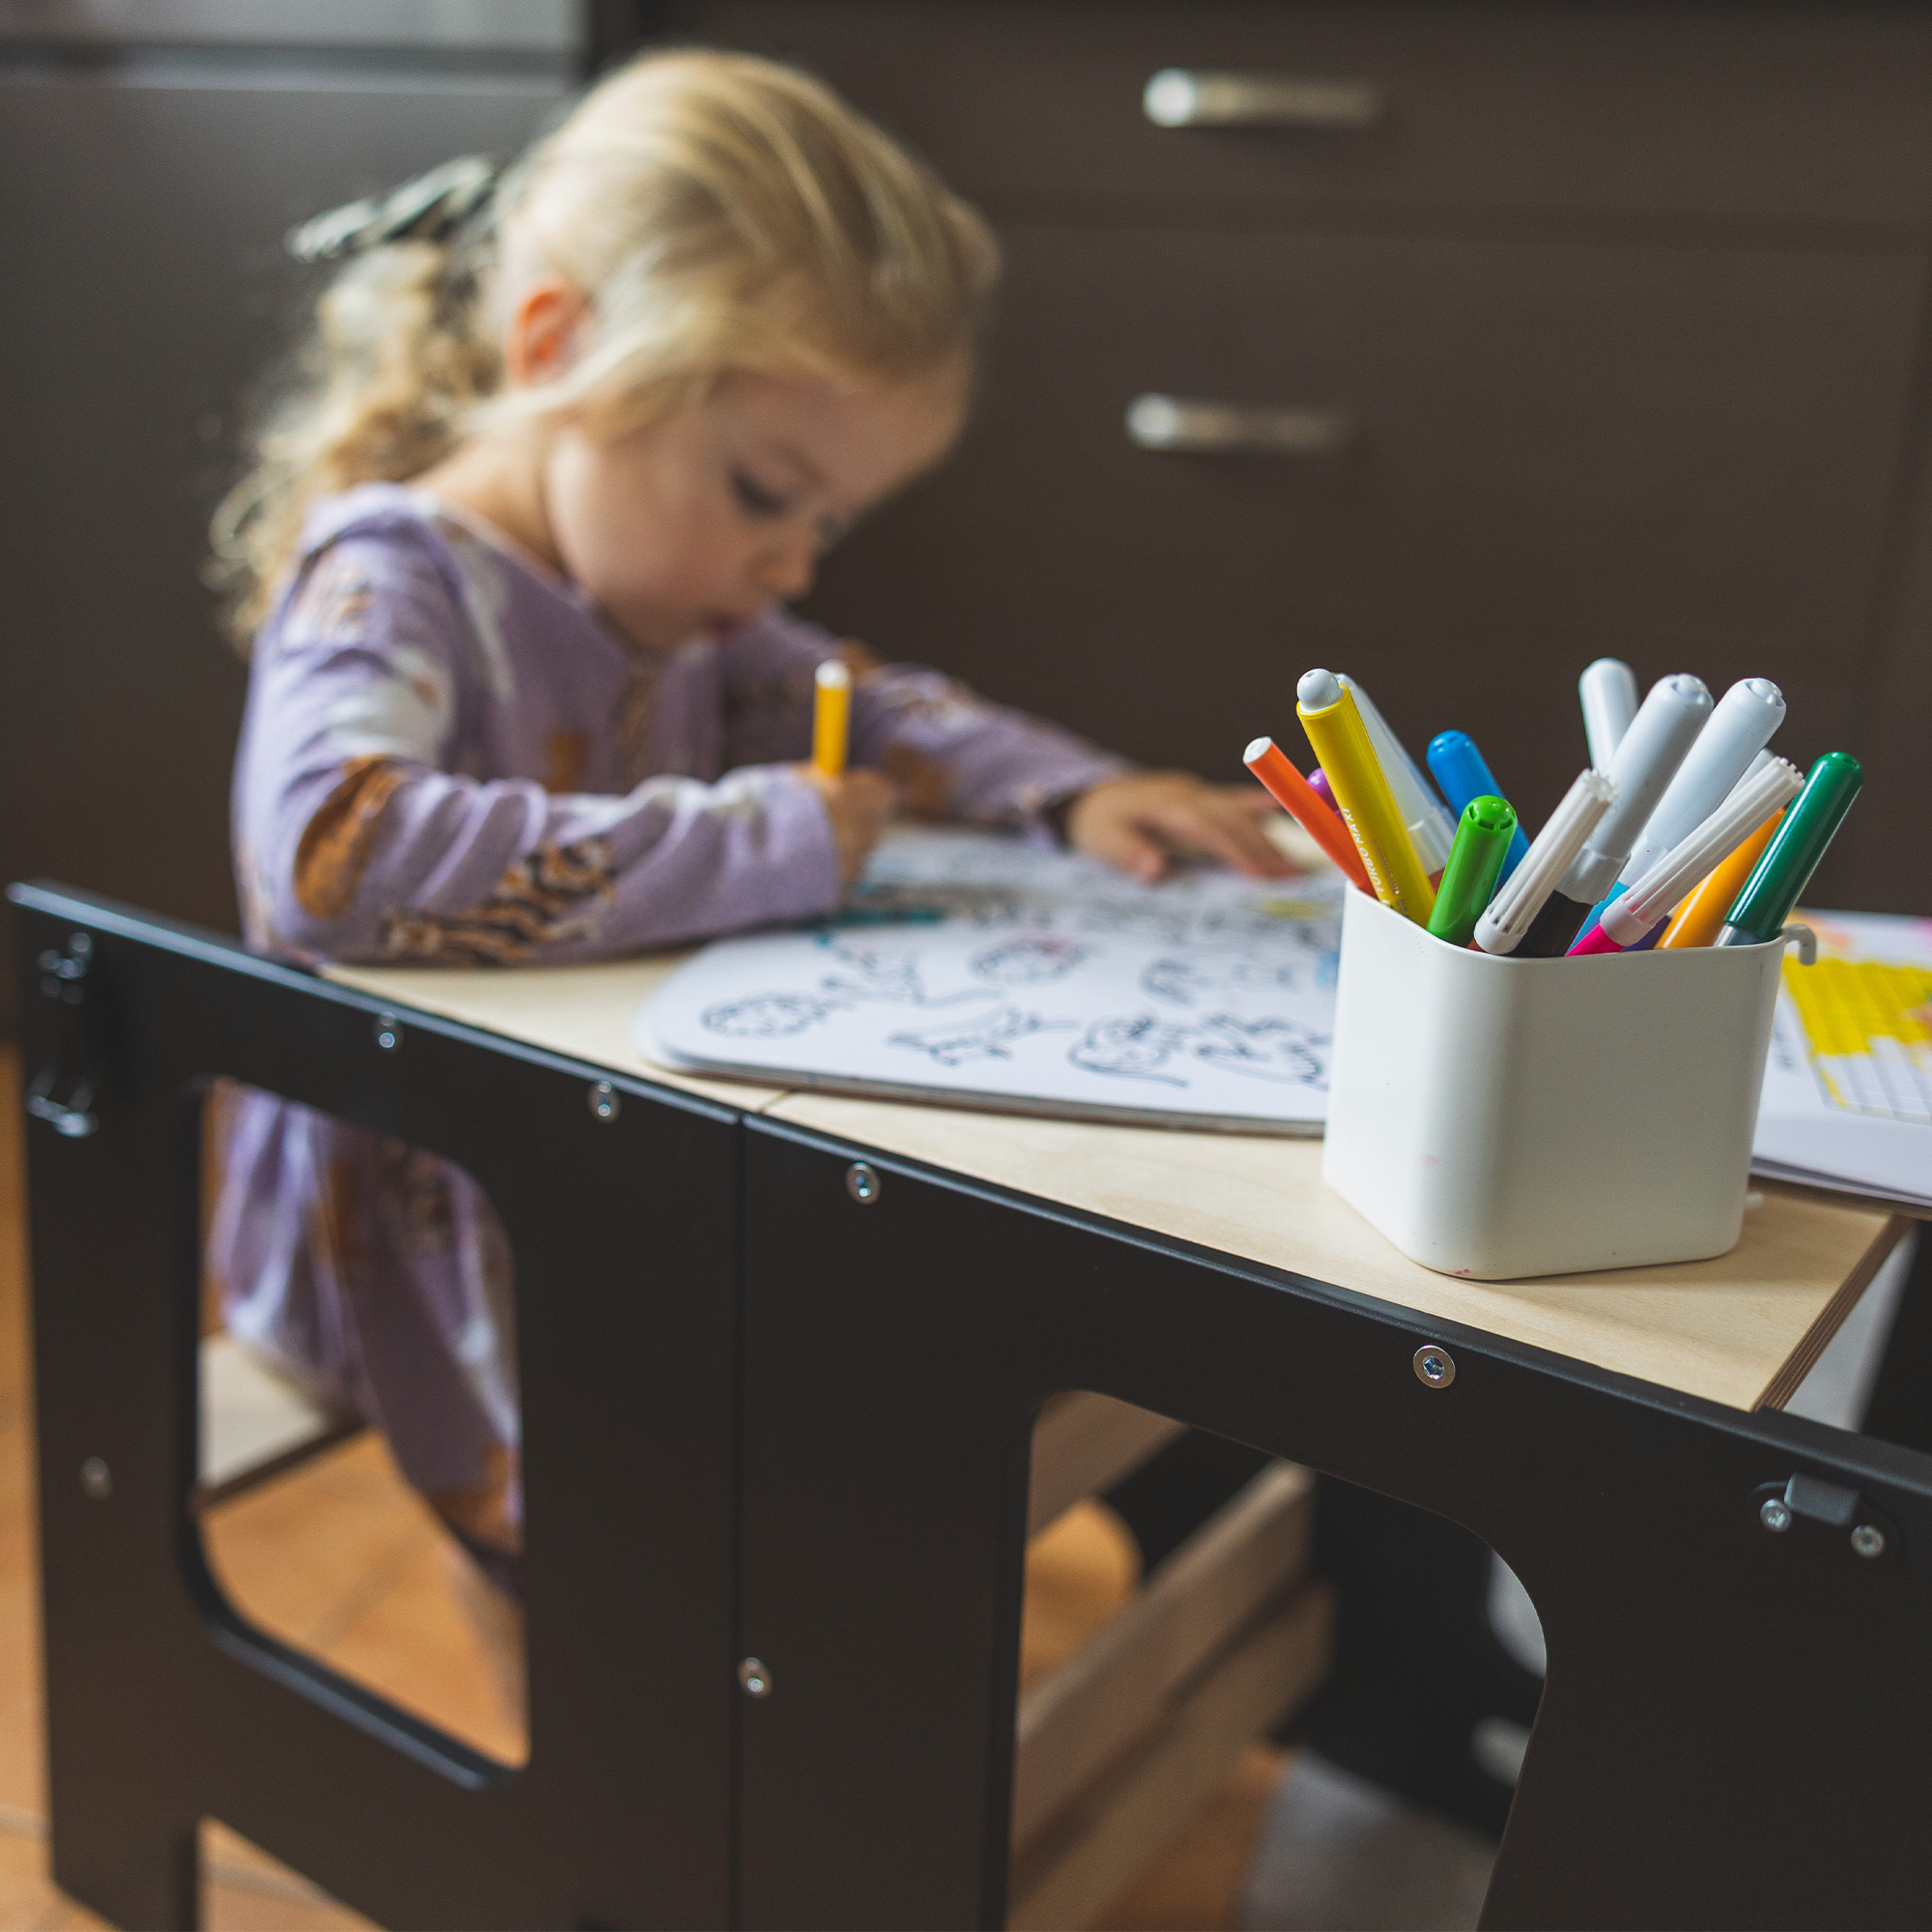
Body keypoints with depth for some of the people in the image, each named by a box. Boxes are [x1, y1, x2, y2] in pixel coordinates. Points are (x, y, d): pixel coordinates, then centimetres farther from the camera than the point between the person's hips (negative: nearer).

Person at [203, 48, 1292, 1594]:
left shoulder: (672, 594, 7)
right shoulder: (383, 578, -18)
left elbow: (865, 709, 22)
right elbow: (334, 854, -38)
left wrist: (1077, 793, 3)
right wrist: (760, 846, -32)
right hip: (428, 1239, -7)